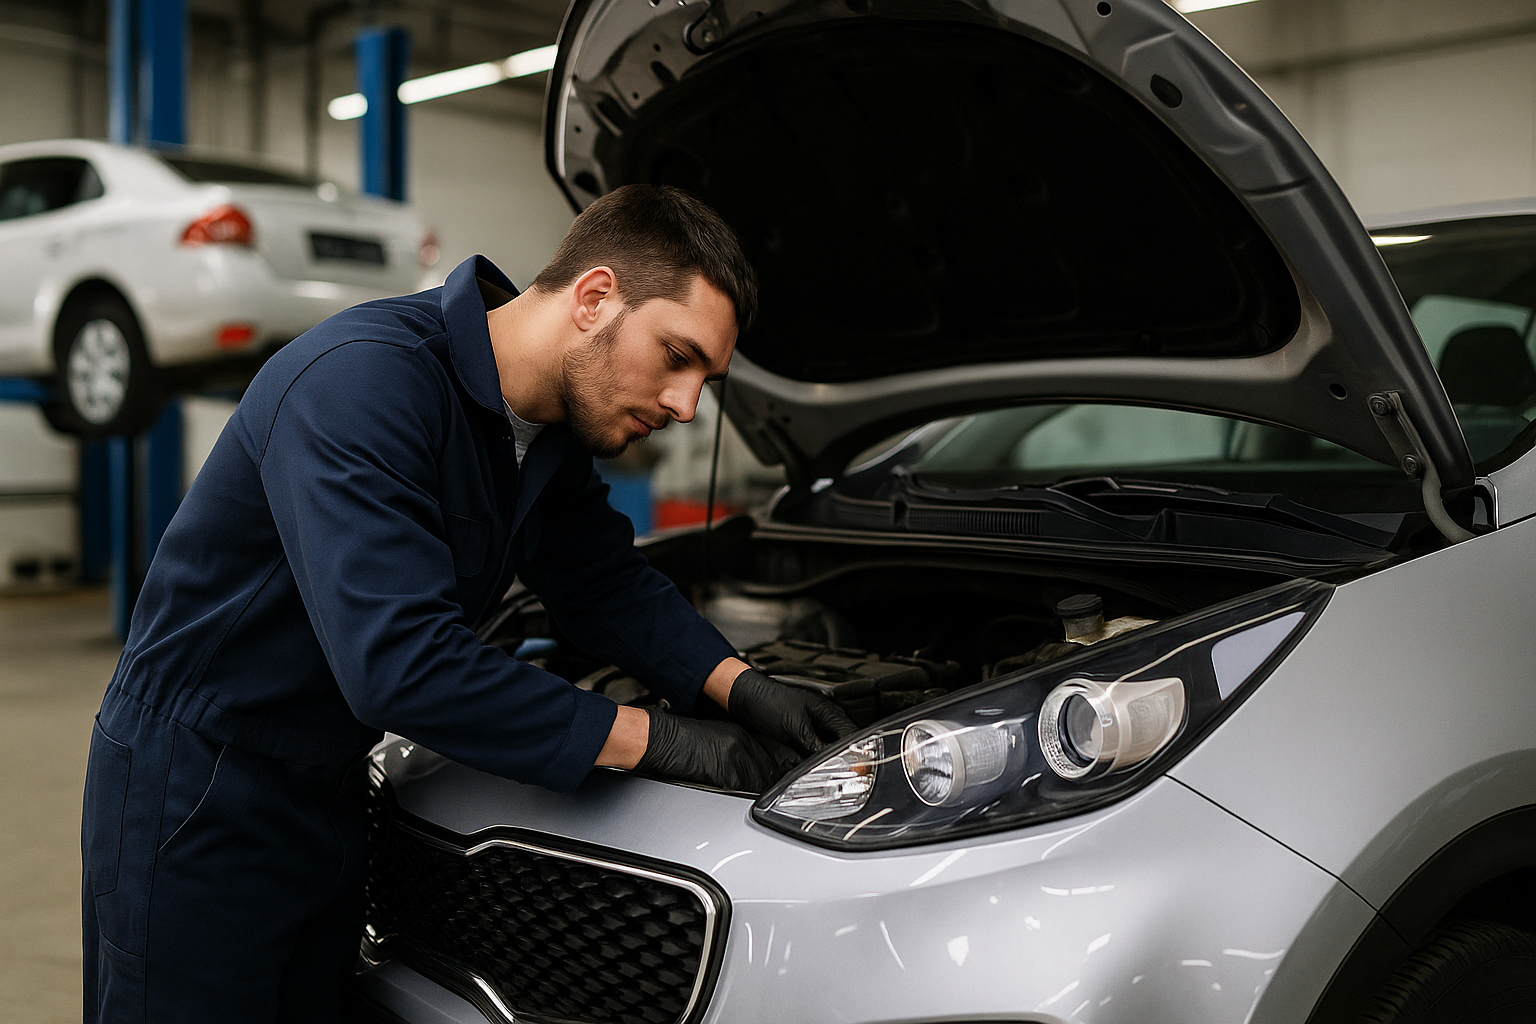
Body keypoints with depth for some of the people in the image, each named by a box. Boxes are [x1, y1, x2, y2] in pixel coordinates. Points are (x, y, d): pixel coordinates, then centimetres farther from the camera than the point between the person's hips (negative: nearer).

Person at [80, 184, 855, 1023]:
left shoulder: (553, 427, -1)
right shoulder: (362, 383, -29)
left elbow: (608, 585, 11)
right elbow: (399, 664, -36)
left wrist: (739, 684, -8)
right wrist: (656, 743, -30)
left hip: (324, 788, 8)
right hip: (196, 795, -8)